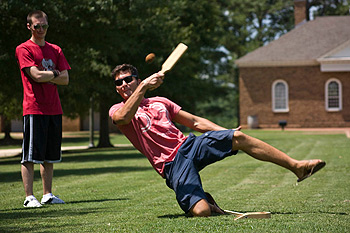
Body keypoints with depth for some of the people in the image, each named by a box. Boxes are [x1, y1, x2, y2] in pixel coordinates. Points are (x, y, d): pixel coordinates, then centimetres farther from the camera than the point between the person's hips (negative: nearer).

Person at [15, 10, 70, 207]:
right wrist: (54, 74, 2)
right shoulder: (24, 49, -2)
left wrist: (45, 76, -5)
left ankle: (48, 194, 18)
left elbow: (65, 79, 7)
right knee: (30, 156, -6)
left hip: (54, 109, 6)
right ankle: (29, 197, -3)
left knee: (50, 156, 10)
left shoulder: (55, 50, 16)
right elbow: (36, 76, -14)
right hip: (34, 108, -6)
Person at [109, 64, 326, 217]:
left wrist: (227, 133, 11)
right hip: (172, 164, -5)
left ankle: (296, 166, -8)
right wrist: (144, 87, -28)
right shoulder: (117, 110, 4)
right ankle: (204, 201, 9)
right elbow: (123, 118, -23)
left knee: (239, 137, -14)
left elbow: (196, 122, 21)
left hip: (189, 145, 5)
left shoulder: (160, 102, 20)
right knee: (201, 211, -28)